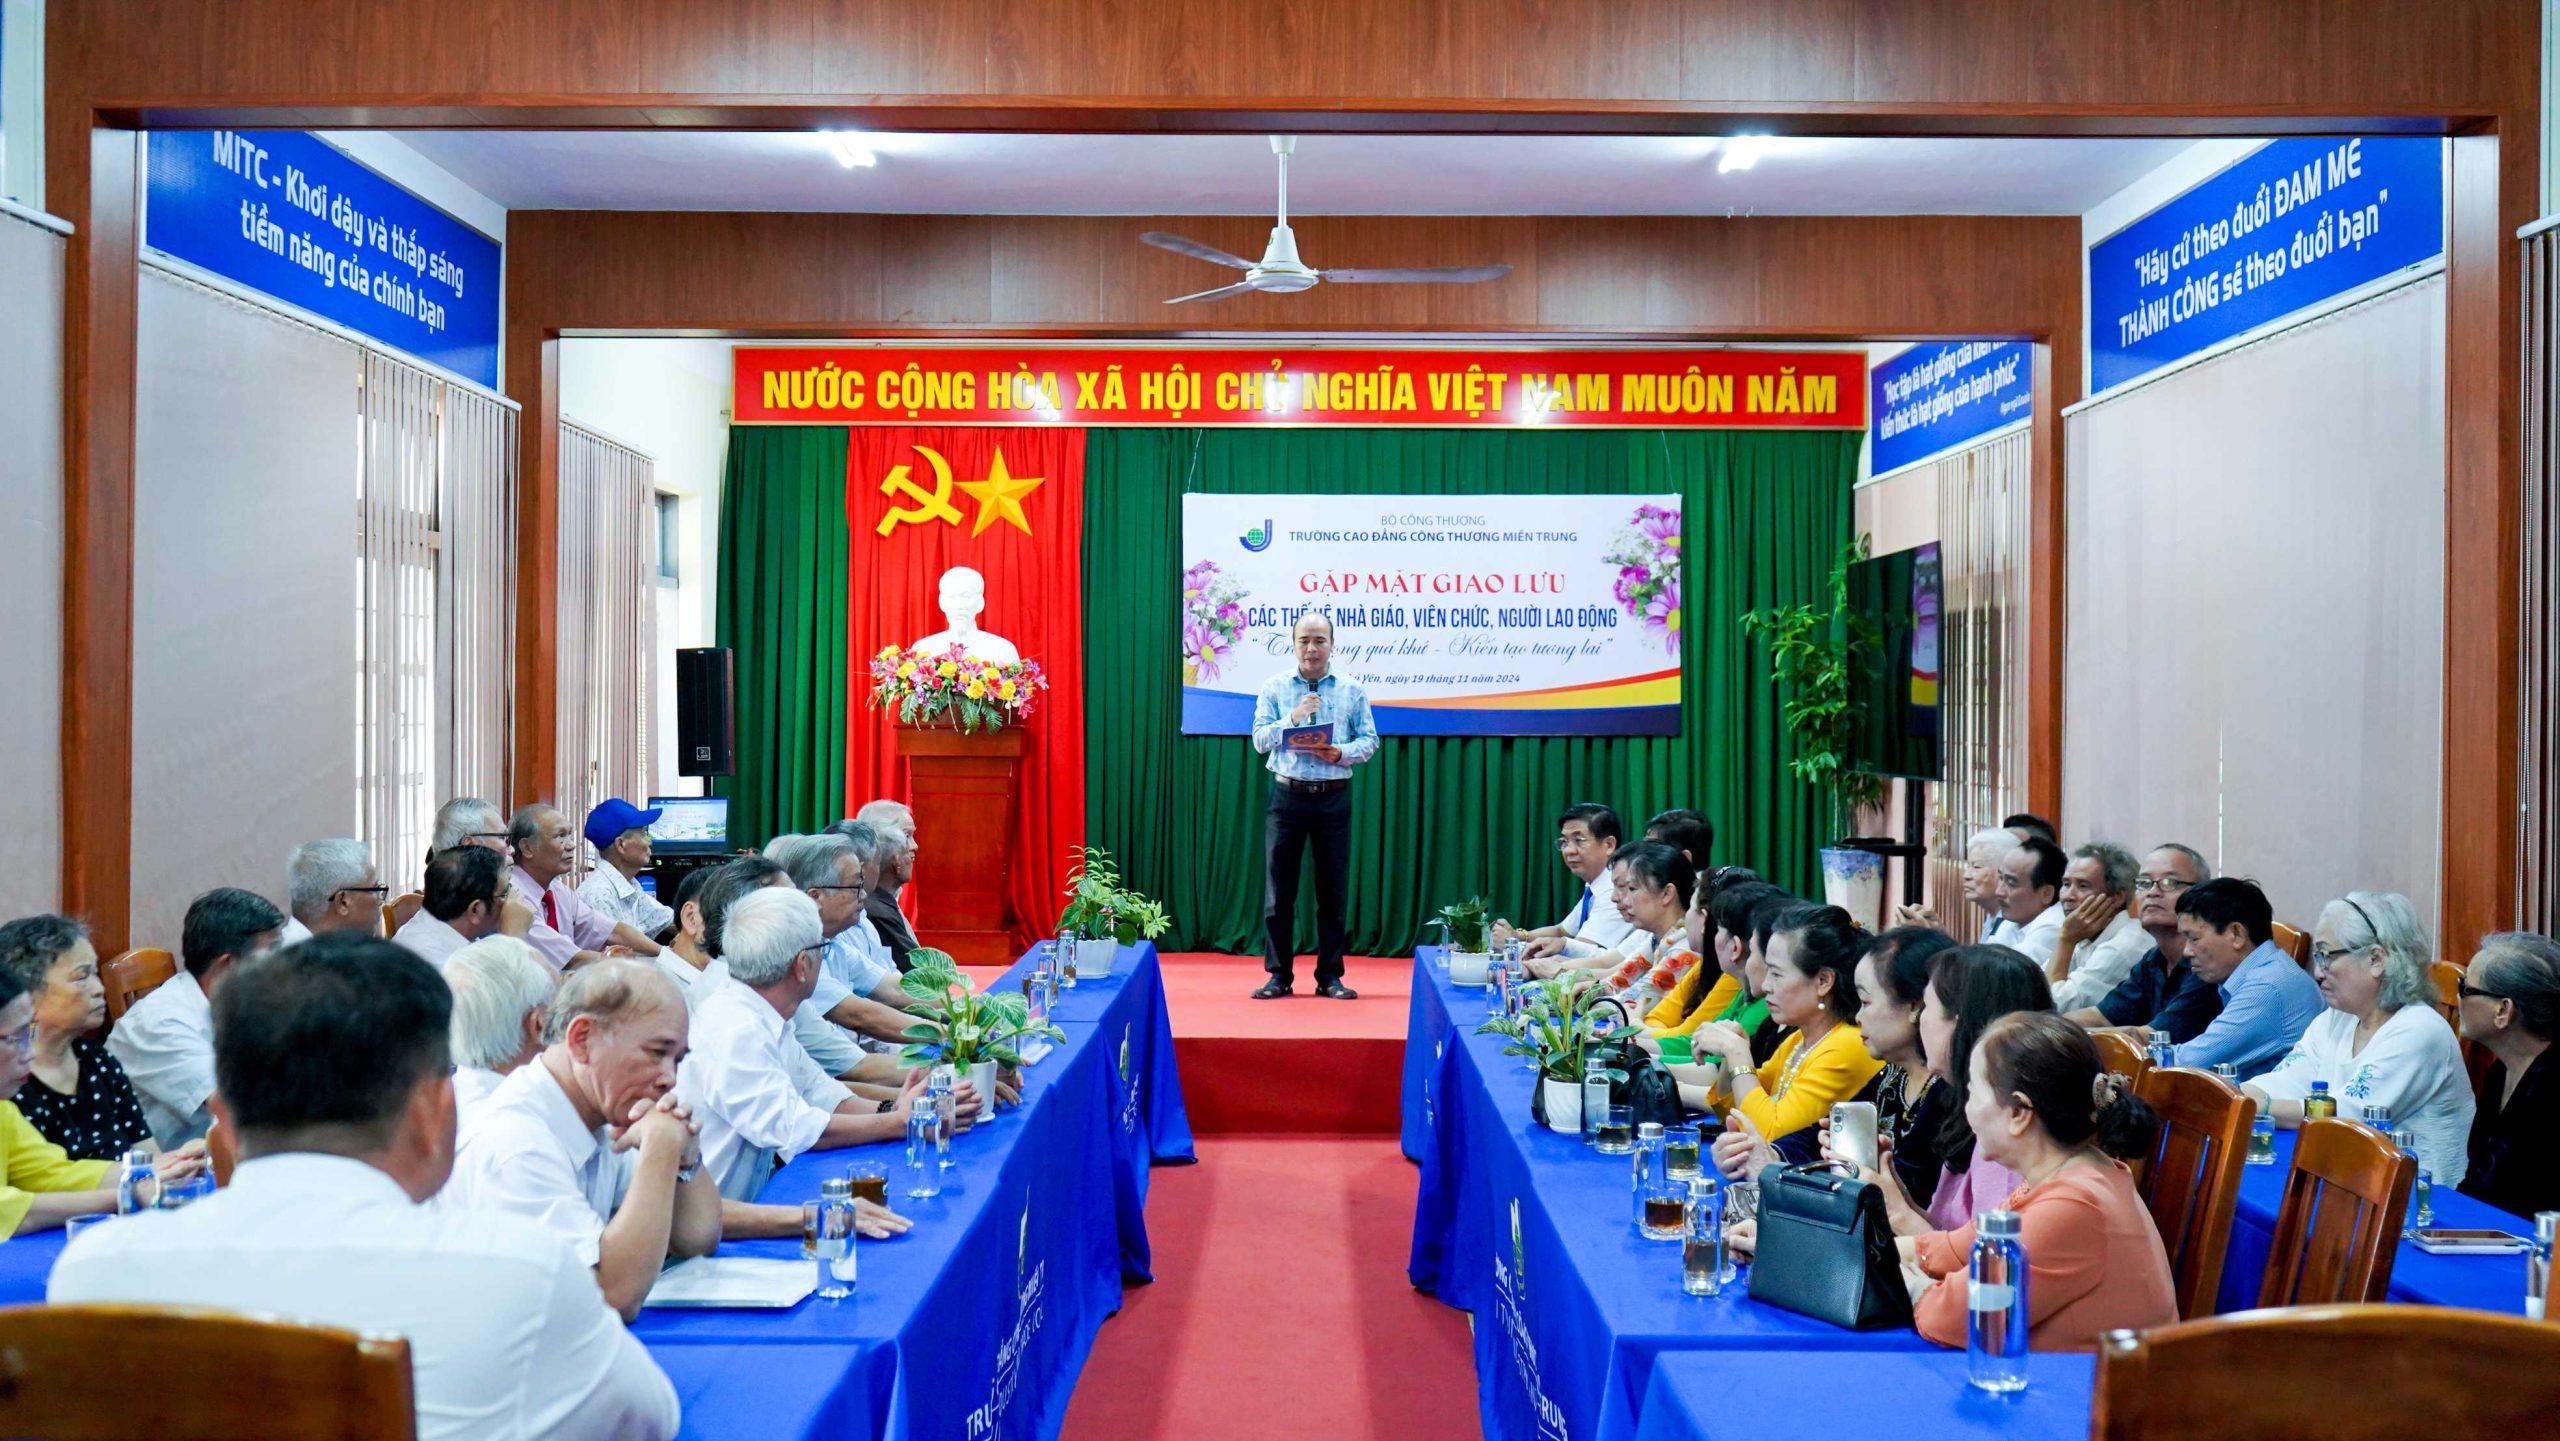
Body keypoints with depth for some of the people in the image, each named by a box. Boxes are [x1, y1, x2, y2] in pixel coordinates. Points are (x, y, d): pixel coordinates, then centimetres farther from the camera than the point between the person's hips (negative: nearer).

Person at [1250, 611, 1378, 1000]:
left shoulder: (1352, 690, 6)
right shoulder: (1275, 687, 6)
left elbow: (1369, 740, 4)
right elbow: (1259, 739, -1)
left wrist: (1341, 753, -15)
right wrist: (1293, 718, -16)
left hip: (1334, 797, 0)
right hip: (1287, 795, 0)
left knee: (1332, 889, 4)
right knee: (1279, 887, 1)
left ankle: (1330, 976, 12)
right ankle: (1279, 975, 9)